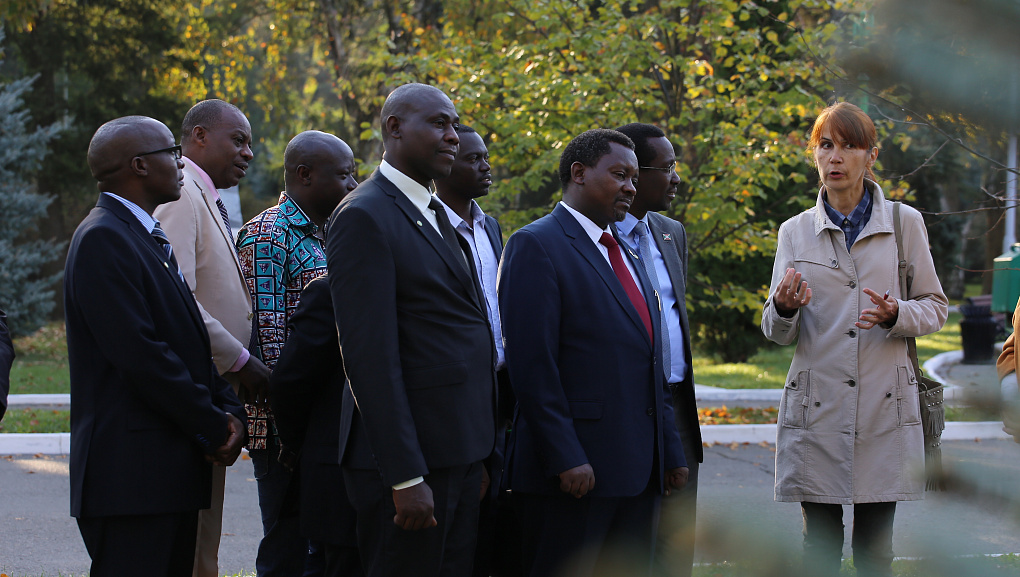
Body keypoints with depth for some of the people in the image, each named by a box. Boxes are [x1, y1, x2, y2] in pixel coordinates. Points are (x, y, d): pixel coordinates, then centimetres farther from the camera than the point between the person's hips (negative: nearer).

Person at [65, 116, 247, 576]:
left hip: (173, 475, 10)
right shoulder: (102, 239, -12)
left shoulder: (150, 239, 20)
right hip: (131, 474, -10)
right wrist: (215, 427, -12)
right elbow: (139, 354, -19)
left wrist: (230, 411, 3)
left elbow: (188, 340, 20)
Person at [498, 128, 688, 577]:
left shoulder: (626, 257, 21)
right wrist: (565, 458, -20)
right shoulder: (536, 246, -6)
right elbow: (532, 365, -14)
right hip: (573, 471, -8)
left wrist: (671, 453, 17)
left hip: (638, 472, 8)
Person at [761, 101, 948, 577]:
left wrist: (896, 314, -13)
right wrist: (784, 309, -17)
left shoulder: (905, 224, 4)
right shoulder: (795, 232, 7)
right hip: (816, 408, 1)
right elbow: (777, 333, 6)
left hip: (884, 408, -1)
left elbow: (935, 307, 8)